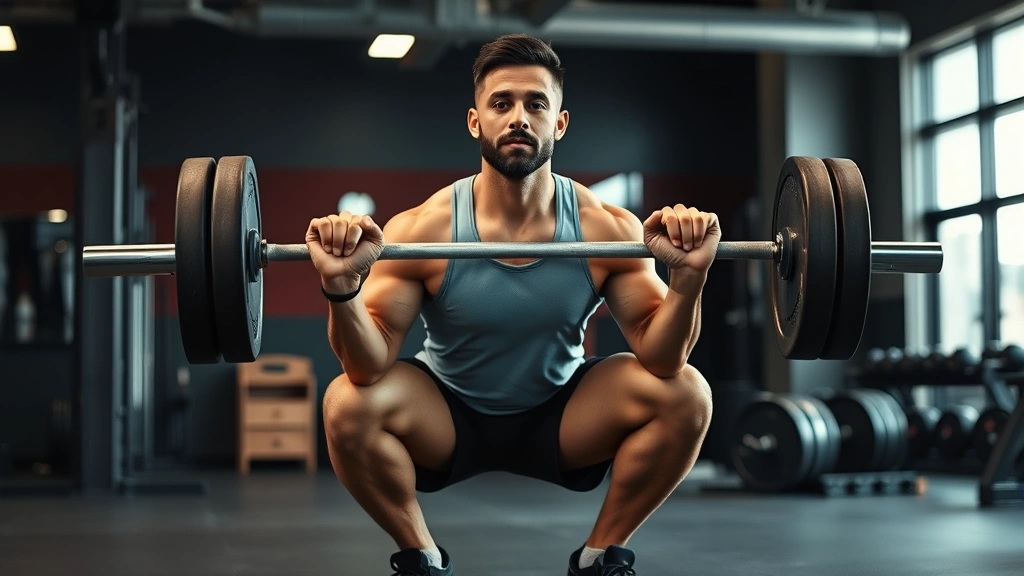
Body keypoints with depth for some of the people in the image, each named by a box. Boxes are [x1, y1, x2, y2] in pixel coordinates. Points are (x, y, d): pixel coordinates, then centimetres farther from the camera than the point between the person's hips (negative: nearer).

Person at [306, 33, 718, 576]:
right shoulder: (423, 229, -21)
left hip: (562, 419, 1)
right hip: (449, 419, -1)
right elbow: (370, 366, -22)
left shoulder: (608, 228, -18)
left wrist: (688, 277, -36)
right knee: (349, 405, -29)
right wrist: (342, 287, -42)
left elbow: (661, 358, -18)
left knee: (686, 394, -22)